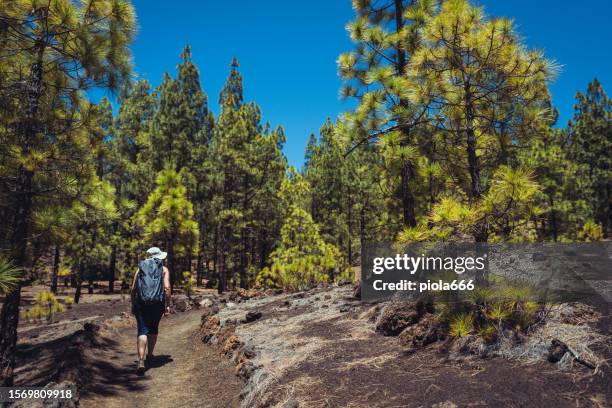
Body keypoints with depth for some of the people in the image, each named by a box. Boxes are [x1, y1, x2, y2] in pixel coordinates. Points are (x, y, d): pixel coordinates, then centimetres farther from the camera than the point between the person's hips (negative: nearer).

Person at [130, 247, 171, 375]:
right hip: (158, 304, 0)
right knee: (153, 329, 18)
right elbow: (167, 288, -7)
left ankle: (141, 361, -16)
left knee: (142, 331, -3)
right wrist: (168, 305, -1)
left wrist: (133, 304, 18)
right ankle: (149, 356, 31)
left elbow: (133, 289, 8)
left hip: (141, 304, 0)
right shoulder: (164, 270, 6)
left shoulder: (140, 268, 11)